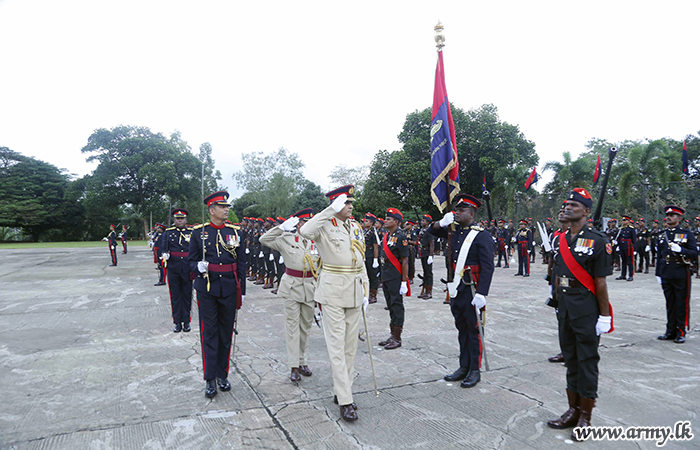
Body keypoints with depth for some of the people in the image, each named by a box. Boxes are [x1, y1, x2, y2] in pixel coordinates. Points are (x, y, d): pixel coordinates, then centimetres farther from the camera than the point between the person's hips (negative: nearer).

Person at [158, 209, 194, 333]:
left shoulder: (192, 232, 4)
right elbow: (162, 247, -1)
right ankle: (177, 322, 17)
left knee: (187, 295, 7)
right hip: (173, 268, 0)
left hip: (187, 268, 0)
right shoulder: (167, 232, 6)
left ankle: (186, 322, 19)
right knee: (175, 296, 7)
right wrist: (164, 254, -24)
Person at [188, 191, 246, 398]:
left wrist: (242, 291, 5)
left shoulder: (235, 232, 5)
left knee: (226, 333, 9)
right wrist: (198, 267, -18)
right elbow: (191, 260, 7)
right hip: (207, 288, -2)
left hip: (229, 289, 2)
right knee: (209, 333, 3)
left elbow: (241, 264, 7)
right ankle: (210, 379, 13)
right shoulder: (199, 232, 1)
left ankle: (223, 375, 24)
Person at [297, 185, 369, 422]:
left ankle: (341, 391, 27)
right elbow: (305, 231, -32)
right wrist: (331, 210, -28)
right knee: (337, 346, -2)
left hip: (354, 290, 7)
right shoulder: (325, 226, -8)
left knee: (351, 345, 13)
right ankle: (345, 401, 4)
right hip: (333, 290, -7)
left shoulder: (356, 228, 11)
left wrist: (365, 289, 12)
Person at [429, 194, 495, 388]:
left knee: (474, 331, 5)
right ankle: (464, 367, 27)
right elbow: (433, 231, 20)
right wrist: (443, 222, -3)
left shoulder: (482, 235, -12)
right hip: (456, 290, 7)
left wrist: (481, 294, -22)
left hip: (472, 291, -7)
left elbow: (488, 267, -16)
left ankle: (475, 371, 17)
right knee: (461, 329, 15)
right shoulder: (455, 230, 9)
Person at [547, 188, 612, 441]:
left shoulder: (597, 241, -10)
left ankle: (585, 419, 18)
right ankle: (573, 411, 28)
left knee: (587, 362, 5)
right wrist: (560, 306, 14)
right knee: (570, 360, 15)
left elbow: (601, 282, -12)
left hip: (587, 311, -6)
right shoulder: (560, 240, 8)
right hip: (565, 310, 6)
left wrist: (604, 316, -12)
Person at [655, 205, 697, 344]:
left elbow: (694, 253, -6)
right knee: (670, 303, 10)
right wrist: (658, 273, 12)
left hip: (681, 274, -4)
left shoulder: (687, 233, -1)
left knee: (681, 304, 3)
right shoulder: (662, 235, 11)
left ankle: (681, 332, 12)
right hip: (666, 274, 4)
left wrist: (680, 250, -24)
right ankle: (670, 331, 18)